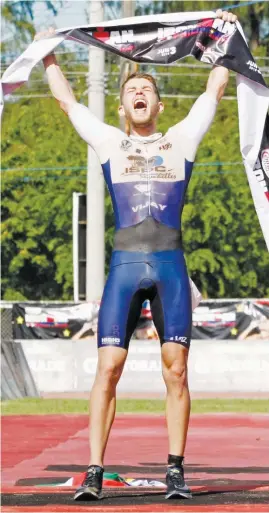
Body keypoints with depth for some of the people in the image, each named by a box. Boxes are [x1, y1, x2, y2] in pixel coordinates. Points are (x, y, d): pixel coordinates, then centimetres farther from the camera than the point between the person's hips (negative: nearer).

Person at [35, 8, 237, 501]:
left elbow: (216, 88, 22)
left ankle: (175, 471, 3)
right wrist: (49, 53, 33)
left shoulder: (182, 140, 15)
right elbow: (65, 98, 25)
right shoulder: (110, 142, 15)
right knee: (107, 368, -7)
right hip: (124, 264, 0)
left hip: (170, 264, 0)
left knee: (176, 370, -2)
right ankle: (94, 473, -7)